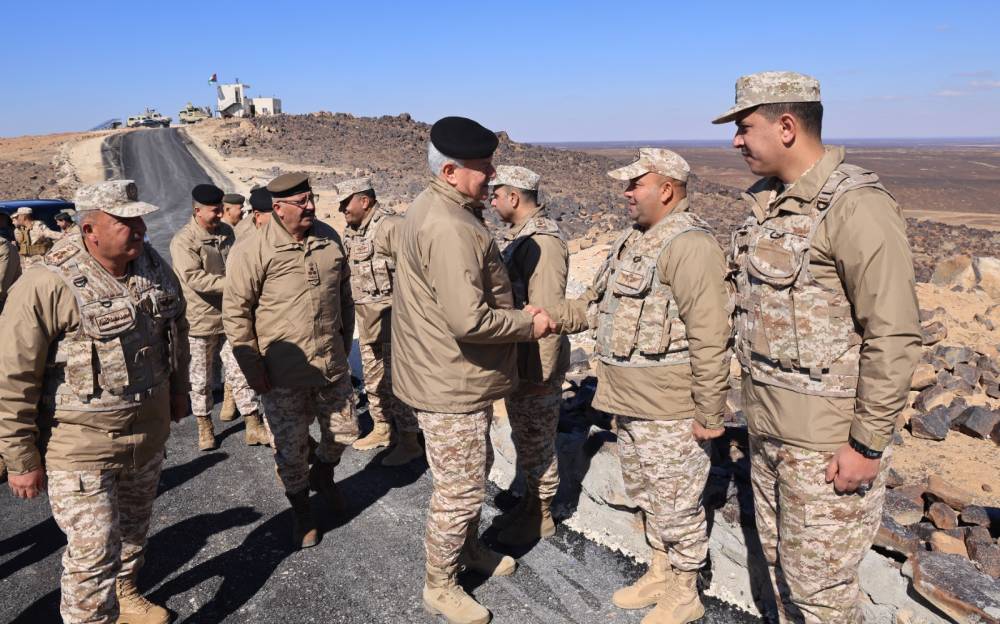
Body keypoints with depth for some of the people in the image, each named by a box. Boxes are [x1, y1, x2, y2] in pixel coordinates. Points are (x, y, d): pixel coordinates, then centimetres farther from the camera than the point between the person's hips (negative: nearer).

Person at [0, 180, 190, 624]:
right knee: (95, 553, -2)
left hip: (148, 433, 7)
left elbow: (176, 330, 16)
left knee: (133, 528, 25)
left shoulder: (155, 268, -2)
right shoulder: (46, 285, -22)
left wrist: (177, 389, 20)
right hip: (81, 445, -6)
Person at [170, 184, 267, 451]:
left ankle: (253, 428, 12)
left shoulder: (226, 232, 6)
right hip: (200, 321, -5)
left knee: (240, 373, 6)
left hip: (230, 317, 5)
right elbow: (194, 278, -25)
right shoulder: (183, 240, -14)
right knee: (201, 379, 10)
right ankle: (205, 427, 27)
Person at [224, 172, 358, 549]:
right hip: (283, 374, -4)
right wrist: (253, 369, -9)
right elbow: (235, 312, -10)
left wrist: (345, 344, 16)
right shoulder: (252, 251, -13)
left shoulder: (330, 239, 2)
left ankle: (322, 475, 49)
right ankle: (301, 511, 32)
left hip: (332, 365, 5)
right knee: (291, 449, 9)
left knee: (343, 432, 19)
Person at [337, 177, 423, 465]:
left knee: (395, 377, -5)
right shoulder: (351, 231, 12)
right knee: (373, 376, 17)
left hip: (391, 313, -9)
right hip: (364, 315, 9)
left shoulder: (391, 226, -16)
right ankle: (382, 428, 32)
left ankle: (409, 441, 4)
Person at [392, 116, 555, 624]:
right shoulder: (450, 228, -27)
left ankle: (469, 548, 48)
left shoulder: (430, 209, 8)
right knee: (460, 489, 5)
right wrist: (529, 324, -18)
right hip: (452, 386, -11)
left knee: (475, 469, 27)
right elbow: (469, 320, -33)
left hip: (456, 378, 11)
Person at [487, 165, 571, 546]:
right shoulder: (516, 235, 10)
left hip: (536, 365, -9)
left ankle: (541, 517, 23)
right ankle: (529, 502, 37)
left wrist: (540, 373, -22)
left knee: (537, 444, 6)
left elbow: (546, 314, -24)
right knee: (523, 439, 21)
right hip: (515, 360, 9)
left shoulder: (543, 241, -21)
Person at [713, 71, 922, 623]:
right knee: (779, 561, 21)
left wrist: (868, 444, -17)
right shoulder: (767, 201, 8)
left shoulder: (856, 206, -18)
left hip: (826, 438, -8)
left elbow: (894, 336, -20)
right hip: (768, 426, 8)